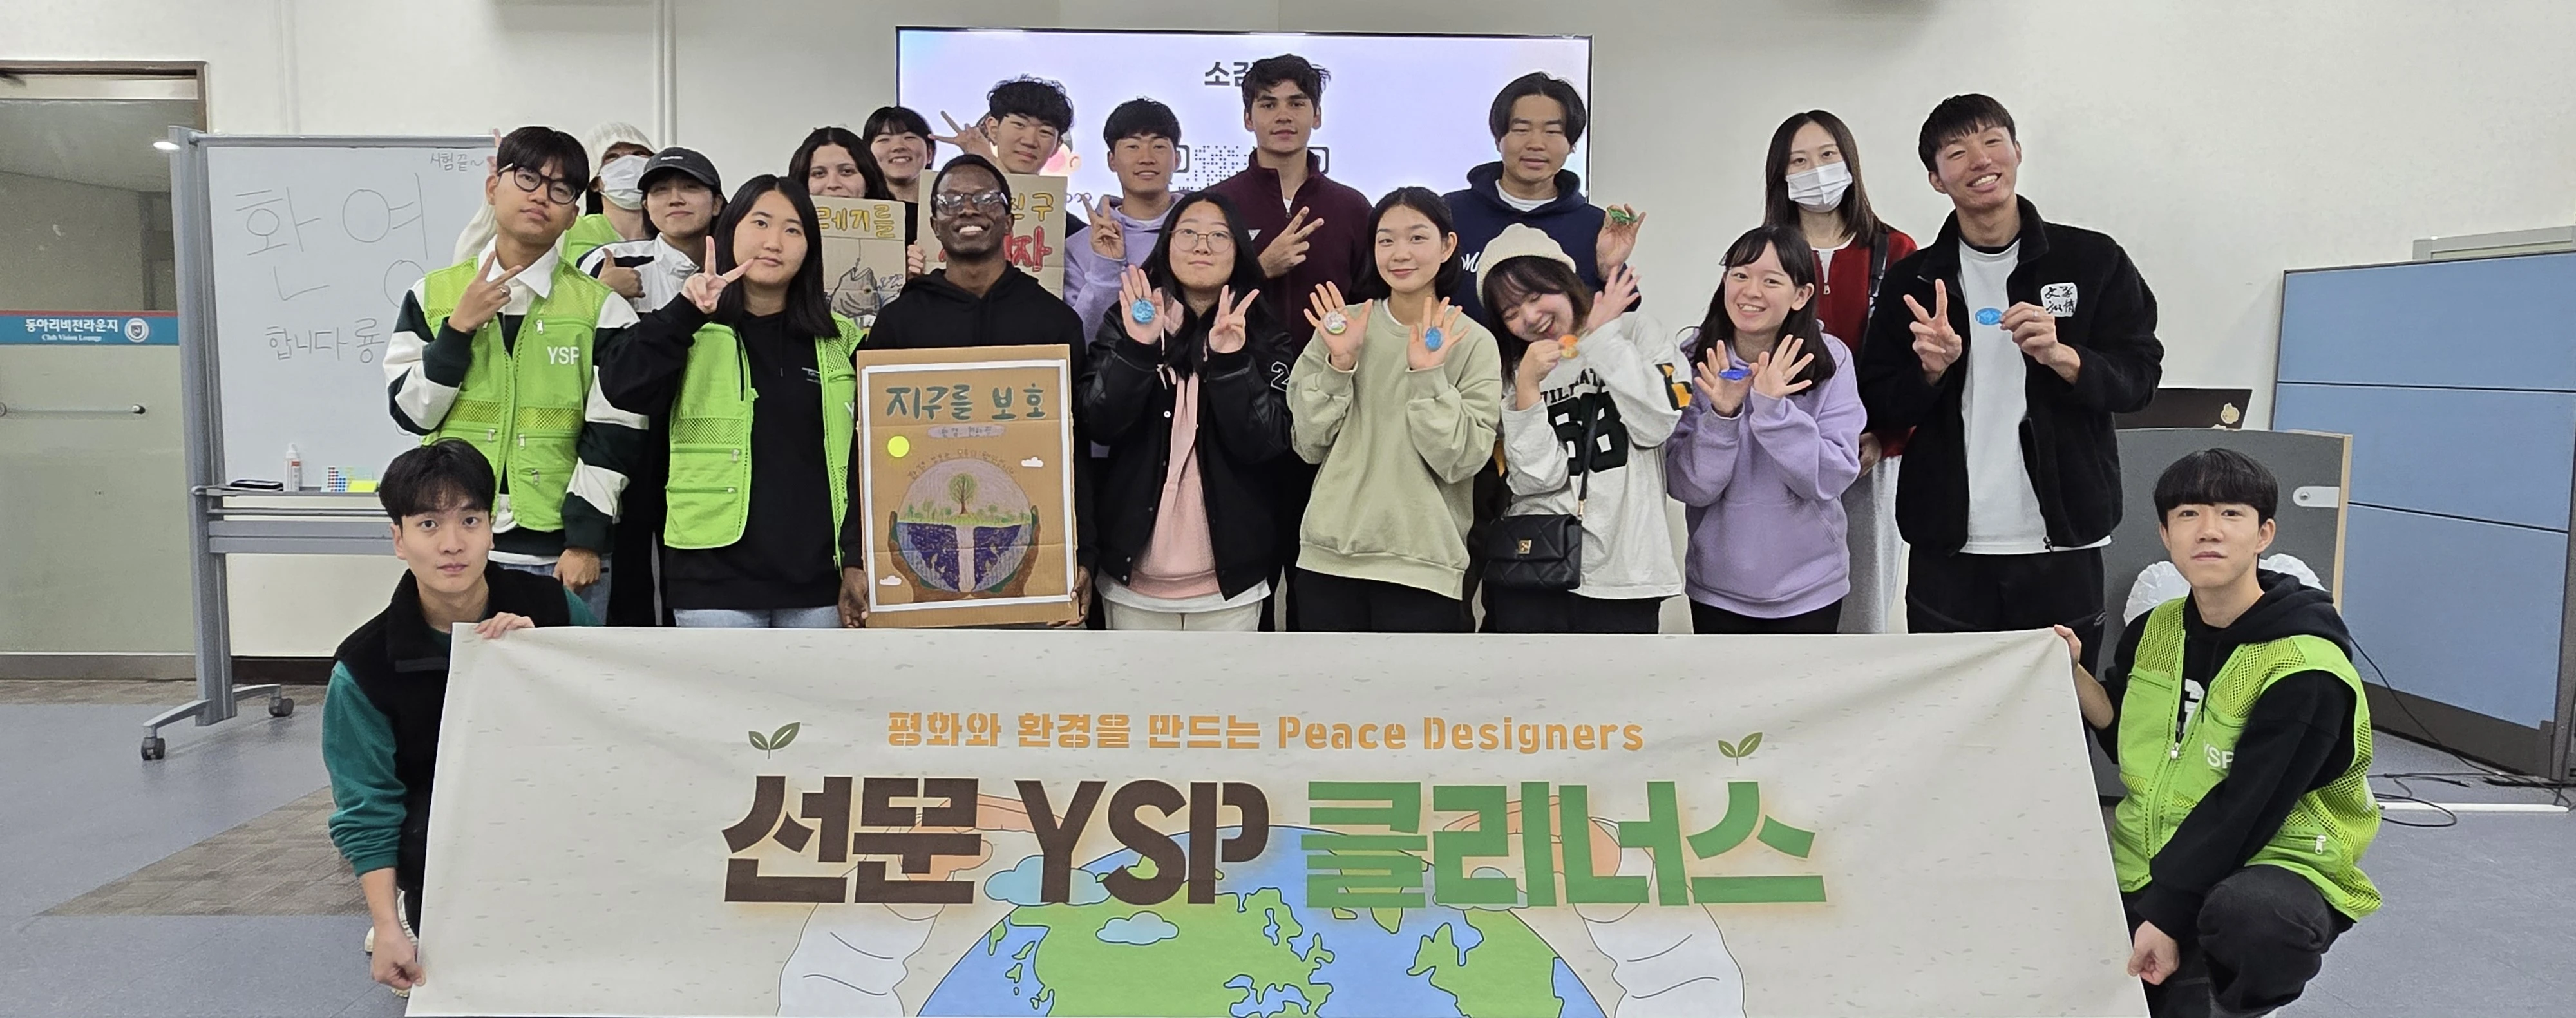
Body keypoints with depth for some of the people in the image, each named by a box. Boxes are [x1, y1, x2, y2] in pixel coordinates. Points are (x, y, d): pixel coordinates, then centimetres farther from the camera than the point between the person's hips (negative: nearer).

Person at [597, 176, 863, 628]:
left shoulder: (841, 341, 11)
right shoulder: (694, 335, 5)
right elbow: (622, 388, -12)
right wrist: (685, 312, -20)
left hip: (818, 579, 2)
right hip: (718, 578, -2)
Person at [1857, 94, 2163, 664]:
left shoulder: (2093, 261, 4)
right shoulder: (1912, 281, 6)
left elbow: (2139, 379, 2)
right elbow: (1878, 410, 7)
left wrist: (2061, 356, -16)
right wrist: (1932, 370, -13)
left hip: (2061, 543, 0)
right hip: (1947, 549, 1)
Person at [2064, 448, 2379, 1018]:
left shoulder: (2306, 671, -20)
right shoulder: (2156, 630, 2)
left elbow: (2245, 812, -23)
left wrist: (2168, 915, -26)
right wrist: (2074, 675, -5)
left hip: (2272, 864, -6)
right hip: (2149, 864, 6)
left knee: (2246, 915, -39)